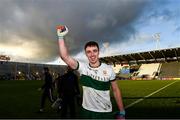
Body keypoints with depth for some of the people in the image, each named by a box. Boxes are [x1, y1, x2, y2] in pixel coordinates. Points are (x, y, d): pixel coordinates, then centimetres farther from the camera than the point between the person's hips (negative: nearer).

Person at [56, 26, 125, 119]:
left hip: (105, 112, -1)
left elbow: (115, 90, -2)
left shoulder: (108, 69, -9)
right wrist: (61, 36, -25)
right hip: (87, 111, 1)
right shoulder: (82, 67, -9)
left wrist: (121, 112, 0)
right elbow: (65, 56, -19)